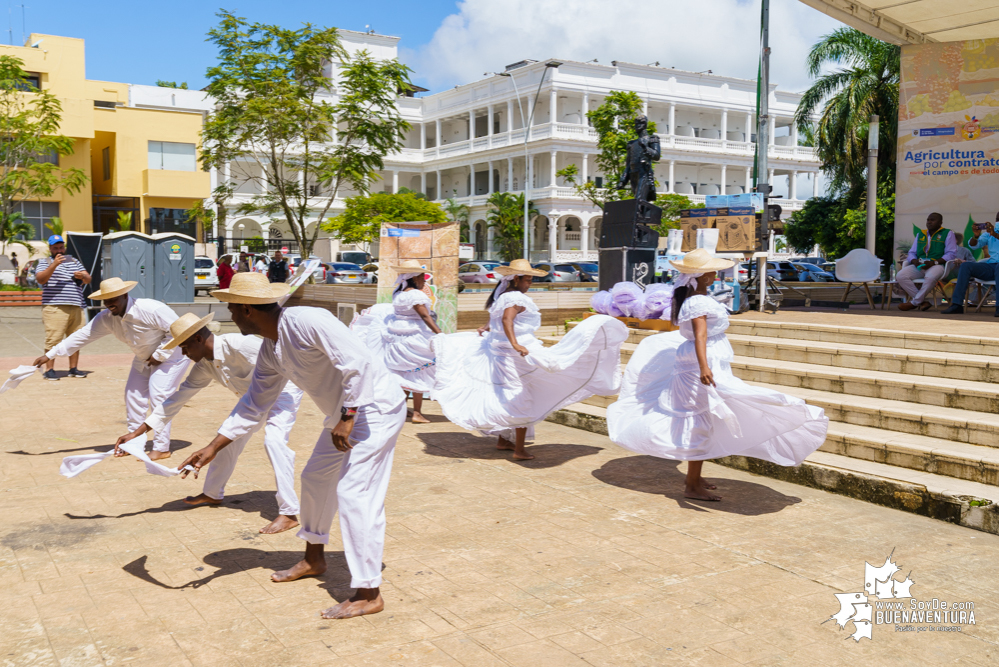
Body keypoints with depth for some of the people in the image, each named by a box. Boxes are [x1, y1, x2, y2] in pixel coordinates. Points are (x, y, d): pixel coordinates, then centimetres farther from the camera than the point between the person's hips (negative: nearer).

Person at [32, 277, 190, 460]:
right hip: (145, 359, 8)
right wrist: (50, 355, -8)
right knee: (134, 395, 7)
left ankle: (161, 448, -12)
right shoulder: (107, 318, -9)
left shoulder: (150, 309, -31)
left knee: (159, 395, -17)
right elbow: (82, 335, -6)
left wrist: (159, 355, -24)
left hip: (171, 354, -8)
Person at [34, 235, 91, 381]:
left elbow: (88, 279, 20)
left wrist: (82, 276, -4)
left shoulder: (74, 261, 23)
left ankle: (74, 368, 14)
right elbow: (40, 279, -10)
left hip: (76, 307, 5)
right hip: (54, 308, -5)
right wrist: (54, 265, -21)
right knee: (53, 339, -10)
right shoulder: (45, 262, 8)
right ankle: (49, 370, -5)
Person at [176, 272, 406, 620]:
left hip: (376, 408, -10)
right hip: (344, 413, 10)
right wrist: (212, 448, 8)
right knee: (315, 478, 21)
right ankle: (313, 559, 42)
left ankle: (368, 594, -6)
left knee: (354, 493, -13)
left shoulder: (307, 322, -25)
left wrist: (346, 418, -27)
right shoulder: (270, 351, 5)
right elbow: (253, 405, 10)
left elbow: (357, 363, -29)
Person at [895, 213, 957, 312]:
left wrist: (934, 262, -17)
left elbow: (951, 253, -2)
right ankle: (923, 302, -20)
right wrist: (914, 261, -3)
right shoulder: (920, 234, 23)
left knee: (930, 277, -41)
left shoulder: (948, 234, 8)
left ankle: (914, 302, -20)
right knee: (900, 276, -23)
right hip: (919, 266, 5)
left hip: (937, 265, -5)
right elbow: (911, 253, 23)